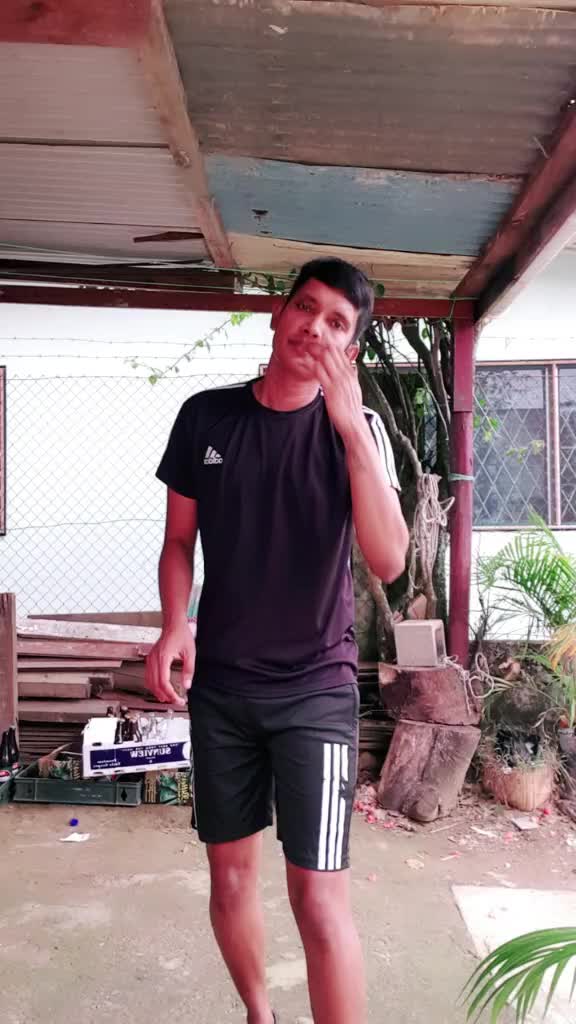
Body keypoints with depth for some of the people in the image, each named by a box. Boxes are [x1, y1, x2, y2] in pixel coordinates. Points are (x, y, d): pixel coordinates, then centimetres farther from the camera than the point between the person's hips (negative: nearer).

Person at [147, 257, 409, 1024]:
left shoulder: (358, 428, -7)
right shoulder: (206, 415, 0)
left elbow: (388, 561, -19)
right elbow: (179, 541, 8)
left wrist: (351, 427, -26)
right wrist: (175, 624, -10)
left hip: (317, 688, -3)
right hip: (219, 684, 3)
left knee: (320, 900, -7)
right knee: (230, 877, 15)